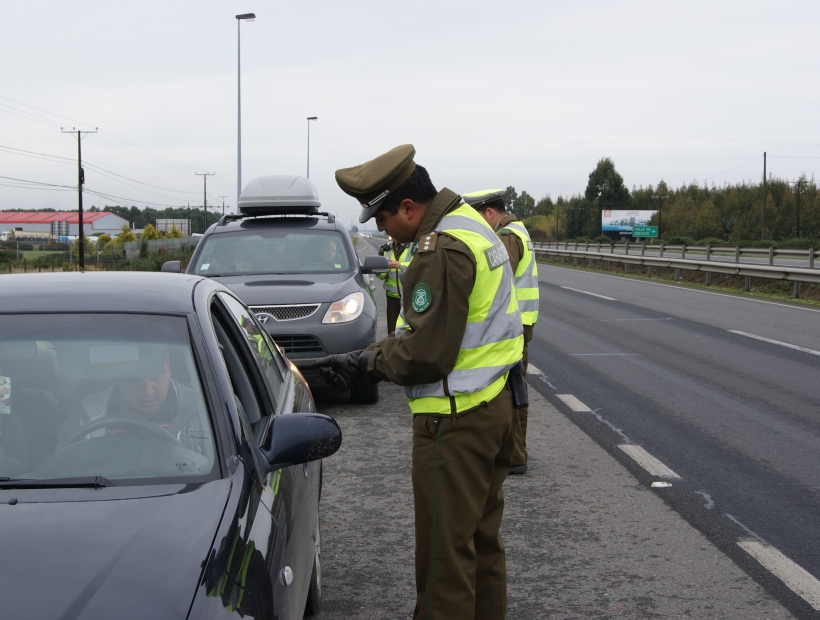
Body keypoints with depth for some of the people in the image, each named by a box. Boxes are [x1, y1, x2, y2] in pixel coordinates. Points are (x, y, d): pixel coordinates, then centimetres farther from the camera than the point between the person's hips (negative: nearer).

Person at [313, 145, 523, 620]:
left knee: (445, 551, -1)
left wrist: (368, 362, -6)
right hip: (495, 404, 11)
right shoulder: (471, 224, 11)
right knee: (482, 538, 20)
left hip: (456, 420, -10)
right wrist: (366, 358, 7)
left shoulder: (440, 252, -21)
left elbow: (424, 355, -22)